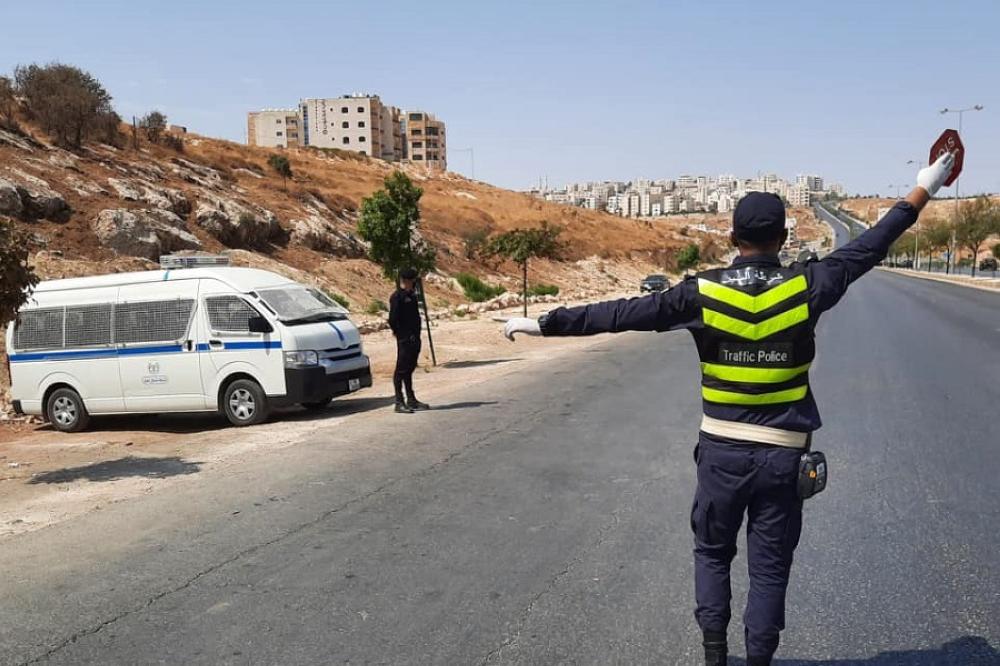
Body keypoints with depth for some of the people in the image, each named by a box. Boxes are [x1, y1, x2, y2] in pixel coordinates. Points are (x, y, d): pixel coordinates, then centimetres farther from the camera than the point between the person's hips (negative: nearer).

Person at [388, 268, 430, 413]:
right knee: (401, 369, -3)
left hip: (414, 339, 8)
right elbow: (392, 320, -16)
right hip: (405, 340, -8)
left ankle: (411, 400, 22)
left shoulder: (411, 295, 15)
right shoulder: (397, 297, -11)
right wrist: (402, 334, -13)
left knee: (409, 369, 14)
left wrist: (416, 334, 11)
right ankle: (399, 402, 1)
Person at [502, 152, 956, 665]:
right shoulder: (806, 286, -7)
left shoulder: (703, 292, -10)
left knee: (712, 551, 20)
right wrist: (921, 193, 20)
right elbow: (867, 248, 6)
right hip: (782, 454, 0)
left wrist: (543, 323, -3)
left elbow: (621, 313, -9)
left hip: (721, 451, 0)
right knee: (769, 566, 12)